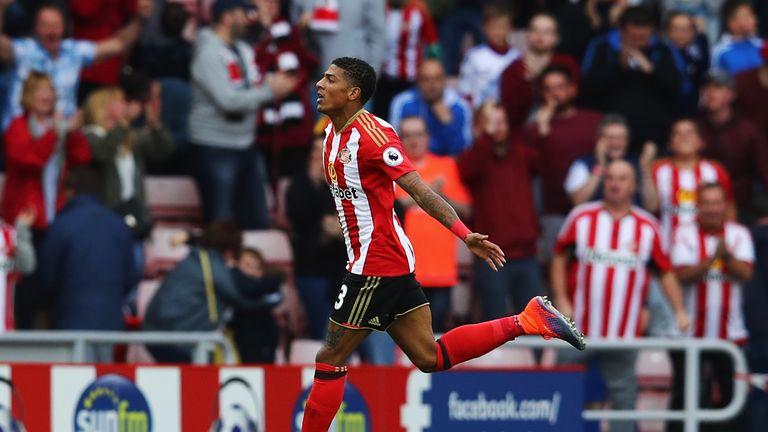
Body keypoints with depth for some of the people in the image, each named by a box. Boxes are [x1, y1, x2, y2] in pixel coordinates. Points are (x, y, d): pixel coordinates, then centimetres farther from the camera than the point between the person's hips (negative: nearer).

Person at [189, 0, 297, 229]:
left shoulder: (244, 50, 9)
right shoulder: (208, 53, -15)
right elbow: (227, 100, -24)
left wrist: (277, 84, -5)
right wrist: (269, 90, -19)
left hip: (246, 144, 8)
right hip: (217, 148, -8)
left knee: (257, 220, 11)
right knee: (220, 224, -2)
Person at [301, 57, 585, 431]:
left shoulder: (370, 133, -17)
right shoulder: (333, 134, 11)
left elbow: (417, 188, -23)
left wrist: (464, 234, -30)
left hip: (375, 266, -9)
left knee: (330, 358, -3)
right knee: (430, 357, 10)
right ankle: (527, 321, 10)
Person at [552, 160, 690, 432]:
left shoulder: (647, 227, 4)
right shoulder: (581, 217, 4)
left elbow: (665, 272, 8)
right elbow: (560, 258, 9)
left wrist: (679, 310, -2)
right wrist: (561, 300, -1)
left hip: (624, 334, 0)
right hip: (579, 329, 0)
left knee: (623, 396, 2)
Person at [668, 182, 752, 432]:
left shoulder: (739, 235, 6)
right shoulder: (684, 235, -1)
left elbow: (746, 273, -6)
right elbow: (683, 275, -12)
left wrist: (728, 256, -24)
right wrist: (713, 257, -24)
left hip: (731, 334, 2)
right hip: (690, 334, -2)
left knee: (733, 394, 3)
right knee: (684, 396, 0)